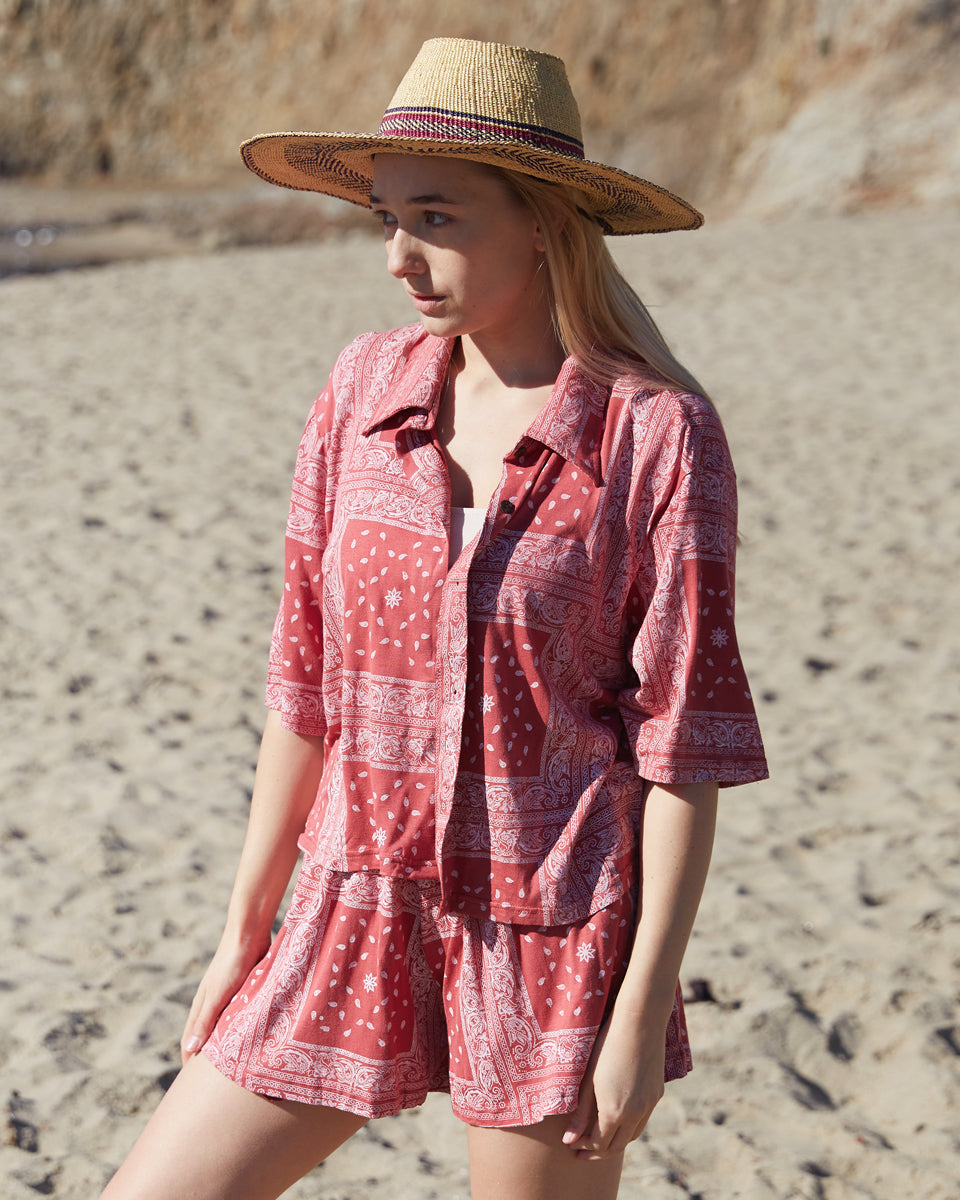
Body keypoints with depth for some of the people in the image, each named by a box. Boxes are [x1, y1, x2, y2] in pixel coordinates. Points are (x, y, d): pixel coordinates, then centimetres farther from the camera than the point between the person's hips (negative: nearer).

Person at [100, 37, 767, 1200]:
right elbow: (306, 677, 6)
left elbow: (685, 741, -10)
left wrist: (643, 1013, -11)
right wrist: (245, 928, 9)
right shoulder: (365, 388, 0)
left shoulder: (657, 433, -12)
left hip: (557, 933, -4)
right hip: (362, 923, 4)